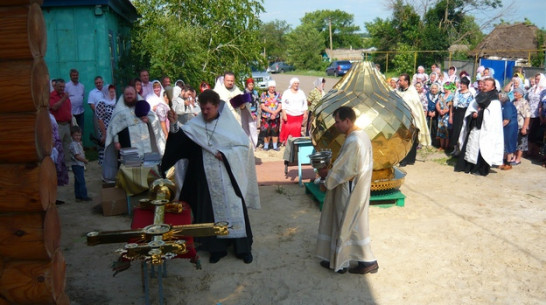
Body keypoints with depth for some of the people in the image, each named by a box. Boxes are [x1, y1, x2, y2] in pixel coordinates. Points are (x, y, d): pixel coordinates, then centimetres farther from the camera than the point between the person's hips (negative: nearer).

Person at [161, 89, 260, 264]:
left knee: (234, 211, 4)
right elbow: (182, 139, -10)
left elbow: (245, 145, -6)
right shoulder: (196, 124, 2)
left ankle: (243, 248, 17)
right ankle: (217, 248, 22)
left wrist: (225, 154, -16)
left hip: (228, 177, -2)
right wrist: (174, 124, -26)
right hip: (207, 179, 2)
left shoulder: (229, 123, -5)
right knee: (212, 212, 9)